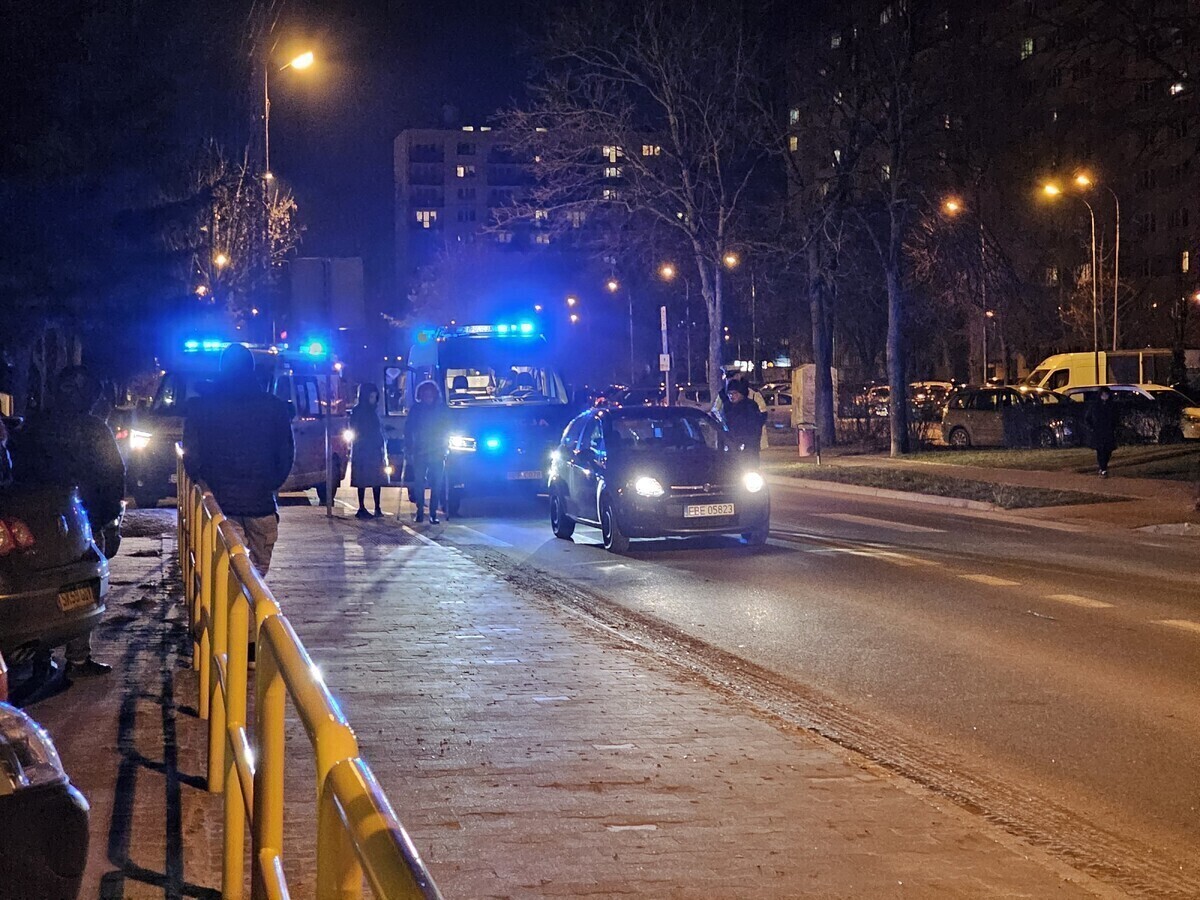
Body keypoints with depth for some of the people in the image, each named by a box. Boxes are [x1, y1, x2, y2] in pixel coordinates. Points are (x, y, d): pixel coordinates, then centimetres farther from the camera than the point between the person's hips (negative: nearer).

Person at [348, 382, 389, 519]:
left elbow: (379, 431, 13)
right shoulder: (357, 411, -5)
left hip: (375, 451, 6)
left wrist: (382, 448, 7)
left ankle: (377, 508, 5)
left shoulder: (374, 410, 12)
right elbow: (354, 432, -6)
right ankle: (362, 508, 0)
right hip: (362, 451, -6)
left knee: (377, 480, 2)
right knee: (363, 481, -3)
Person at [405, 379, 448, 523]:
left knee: (436, 483, -3)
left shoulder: (441, 409, 5)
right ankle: (420, 512, 5)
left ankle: (433, 513, 1)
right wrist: (408, 450, -4)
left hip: (437, 452, 0)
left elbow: (445, 429, 8)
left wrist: (444, 449, 0)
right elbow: (408, 430, 3)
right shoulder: (416, 409, 3)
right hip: (419, 452, 0)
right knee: (419, 482, -2)